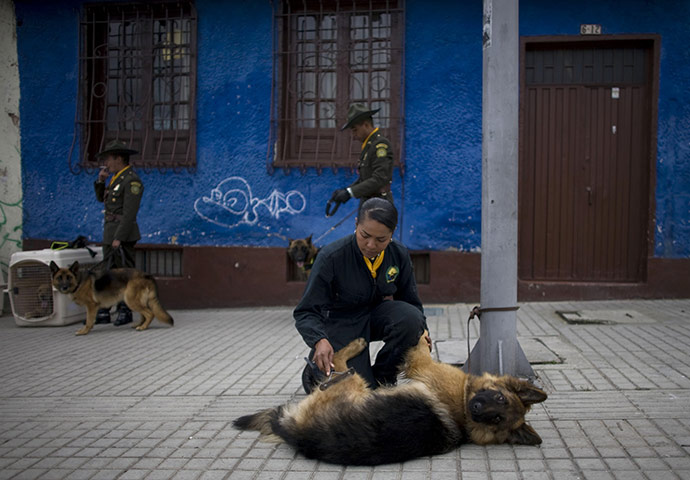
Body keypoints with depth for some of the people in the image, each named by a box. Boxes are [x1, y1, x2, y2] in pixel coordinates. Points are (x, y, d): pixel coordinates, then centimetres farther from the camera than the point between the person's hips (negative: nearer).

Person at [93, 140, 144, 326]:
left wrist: (119, 238, -21)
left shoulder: (132, 180, -14)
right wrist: (101, 180, 6)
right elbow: (101, 198, 23)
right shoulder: (117, 177, 15)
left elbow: (129, 213, -19)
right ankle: (104, 312, 13)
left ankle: (126, 311, 4)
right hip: (110, 232, 10)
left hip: (123, 233, -10)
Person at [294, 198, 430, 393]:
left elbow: (411, 301, 3)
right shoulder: (331, 257, -25)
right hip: (342, 324, -4)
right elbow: (306, 311, -24)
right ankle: (314, 373, 16)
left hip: (376, 314, 4)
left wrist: (421, 330, -16)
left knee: (411, 318, -30)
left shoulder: (399, 255, -12)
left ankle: (382, 378, -5)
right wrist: (319, 340, -43)